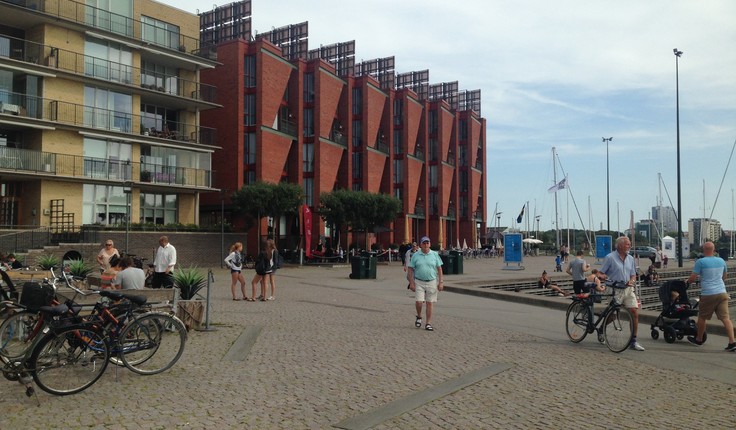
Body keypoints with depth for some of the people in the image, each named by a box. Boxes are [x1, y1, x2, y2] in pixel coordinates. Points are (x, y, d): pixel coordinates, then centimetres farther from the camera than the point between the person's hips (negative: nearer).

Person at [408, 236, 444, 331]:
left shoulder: (435, 255, 3)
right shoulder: (415, 255, 1)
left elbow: (439, 269, 5)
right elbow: (411, 269, 2)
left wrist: (441, 282, -1)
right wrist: (411, 282, -5)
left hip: (432, 282, 1)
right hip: (419, 282, -1)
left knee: (430, 303, 3)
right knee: (418, 302, -8)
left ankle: (428, 324, 11)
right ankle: (419, 317, 22)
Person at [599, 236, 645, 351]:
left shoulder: (630, 259, 11)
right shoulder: (610, 257, -6)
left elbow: (633, 275, 16)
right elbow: (600, 273, -7)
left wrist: (632, 281, -6)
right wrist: (602, 277, -28)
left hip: (628, 289, 5)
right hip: (615, 290, -5)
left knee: (635, 313, -6)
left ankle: (633, 341, 2)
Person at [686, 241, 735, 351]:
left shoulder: (700, 262, -7)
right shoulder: (721, 261, 10)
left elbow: (692, 278, -7)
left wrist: (687, 282, 14)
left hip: (708, 294, -5)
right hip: (722, 293, 5)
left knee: (702, 317, 11)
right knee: (725, 317, 1)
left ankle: (698, 339, 25)